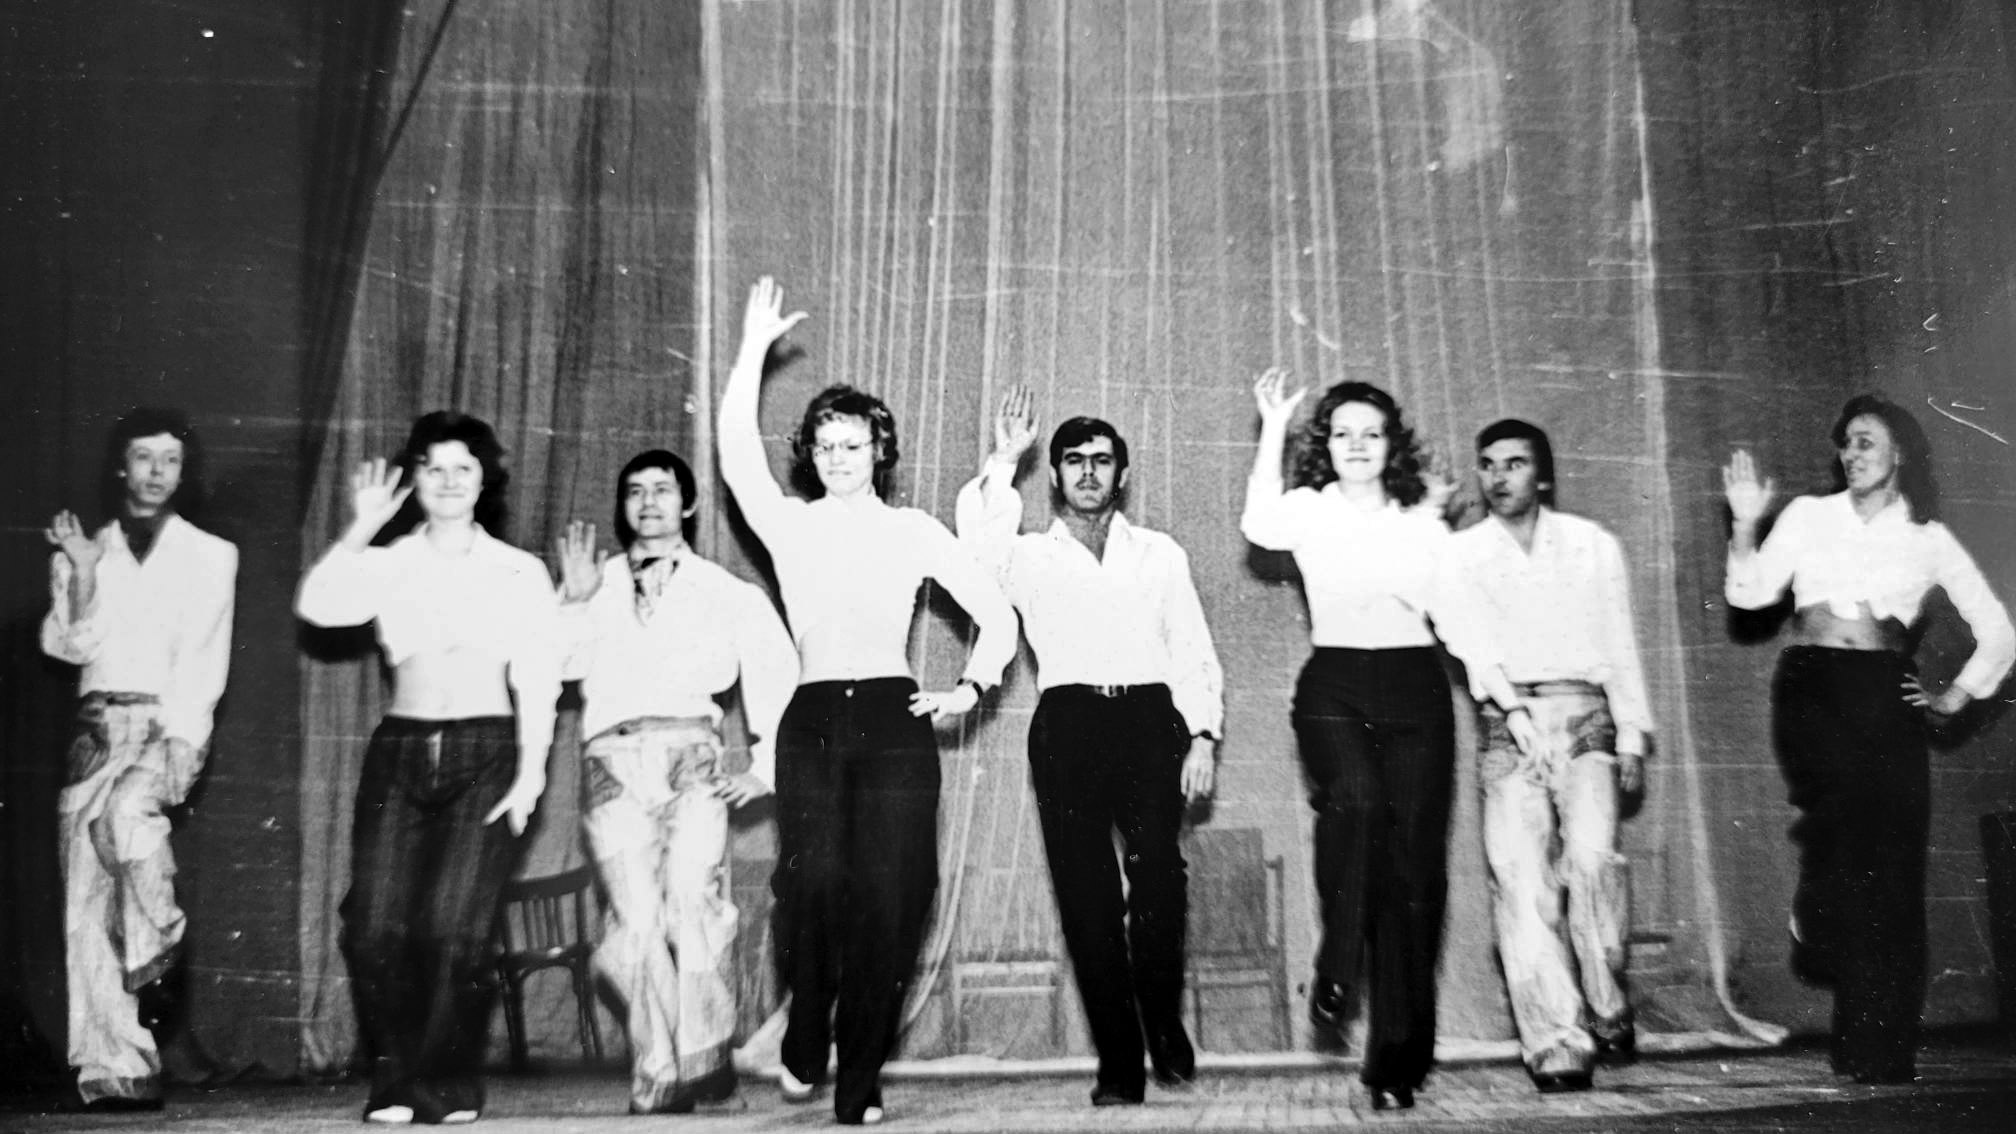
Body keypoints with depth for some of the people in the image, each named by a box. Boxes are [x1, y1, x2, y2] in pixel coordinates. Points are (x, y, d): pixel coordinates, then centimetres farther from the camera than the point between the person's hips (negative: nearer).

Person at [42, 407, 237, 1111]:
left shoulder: (210, 555, 8)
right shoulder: (87, 551, 15)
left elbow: (202, 660, -2)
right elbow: (69, 644, 4)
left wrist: (180, 744, -14)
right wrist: (81, 573, -9)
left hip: (168, 724, -3)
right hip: (97, 728, 3)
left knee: (123, 814, -35)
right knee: (86, 906, -4)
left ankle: (161, 950, -11)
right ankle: (114, 1072, -1)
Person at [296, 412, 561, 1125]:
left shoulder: (519, 572, 8)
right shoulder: (388, 566, 12)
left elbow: (537, 681, 4)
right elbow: (316, 605, -6)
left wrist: (530, 772, -5)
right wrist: (360, 529, -7)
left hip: (485, 753, -2)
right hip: (400, 751, 2)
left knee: (454, 927, -12)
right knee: (375, 926, -8)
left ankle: (450, 1087, 5)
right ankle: (395, 1081, 10)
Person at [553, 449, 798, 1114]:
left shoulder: (728, 594, 16)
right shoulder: (593, 589, 20)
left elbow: (779, 676, 10)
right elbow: (554, 665, 6)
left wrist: (764, 767, 3)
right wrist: (574, 602, -5)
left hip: (692, 759, -1)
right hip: (612, 761, 1)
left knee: (694, 902, -20)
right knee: (638, 921, -11)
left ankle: (704, 1058, -8)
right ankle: (660, 1077, 1)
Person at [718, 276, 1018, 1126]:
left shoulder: (912, 530, 12)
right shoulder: (789, 524, 13)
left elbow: (998, 617, 13)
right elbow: (736, 453, -4)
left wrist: (969, 688, 2)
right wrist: (753, 349, -6)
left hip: (895, 720, 0)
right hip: (812, 722, 0)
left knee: (888, 901, -5)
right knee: (814, 879, -20)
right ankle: (804, 1039, 6)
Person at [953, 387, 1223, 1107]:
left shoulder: (1160, 554, 20)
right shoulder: (1030, 557, 16)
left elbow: (1193, 651, 14)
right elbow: (979, 547, -8)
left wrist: (1203, 735, 1)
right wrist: (1003, 462, -9)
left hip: (1150, 716, 0)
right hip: (1067, 722, 0)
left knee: (1156, 871, -20)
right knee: (1085, 891, -4)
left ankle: (1167, 1033, -2)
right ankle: (1119, 1065, 2)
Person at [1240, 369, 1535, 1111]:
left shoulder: (1423, 525, 14)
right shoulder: (1310, 511, 8)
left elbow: (1461, 623, 14)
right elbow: (1259, 526, -15)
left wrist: (1511, 704, 6)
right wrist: (1274, 428, -10)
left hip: (1414, 689, 2)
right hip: (1334, 687, -2)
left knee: (1414, 867, -3)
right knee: (1356, 798, -34)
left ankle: (1398, 1060, 6)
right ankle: (1336, 969, -13)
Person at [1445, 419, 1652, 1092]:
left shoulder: (1594, 545, 13)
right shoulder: (1459, 554, 10)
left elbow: (1620, 644, 14)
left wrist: (1632, 735, 9)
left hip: (1583, 715, 0)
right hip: (1503, 723, 0)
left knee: (1591, 855, -22)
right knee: (1518, 879, -12)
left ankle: (1605, 1007, -3)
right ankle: (1556, 1044, -9)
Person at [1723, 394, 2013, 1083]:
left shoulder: (1928, 540, 11)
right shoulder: (1808, 516, 12)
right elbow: (1749, 593, 0)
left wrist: (1955, 697, 8)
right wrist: (1745, 524, -9)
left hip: (1884, 697, 1)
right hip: (1810, 689, 0)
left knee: (1891, 866, -4)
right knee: (1844, 805, -30)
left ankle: (1883, 1050, 3)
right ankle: (1816, 924, 1)